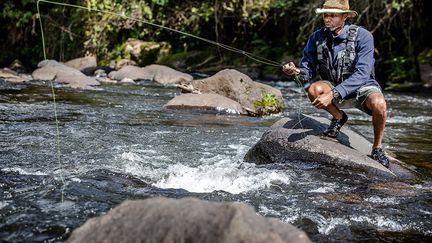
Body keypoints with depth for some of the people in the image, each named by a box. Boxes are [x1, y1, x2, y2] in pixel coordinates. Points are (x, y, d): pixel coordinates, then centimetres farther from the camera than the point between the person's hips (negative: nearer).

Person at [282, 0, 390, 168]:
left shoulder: (362, 36, -21)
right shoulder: (317, 38, -8)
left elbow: (362, 74, -29)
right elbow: (308, 69, -7)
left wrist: (333, 94, -40)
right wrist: (296, 71, -33)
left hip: (362, 87, -3)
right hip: (334, 88, 3)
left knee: (379, 104, -35)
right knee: (313, 89, -29)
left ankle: (377, 148, -6)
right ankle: (338, 117, 3)